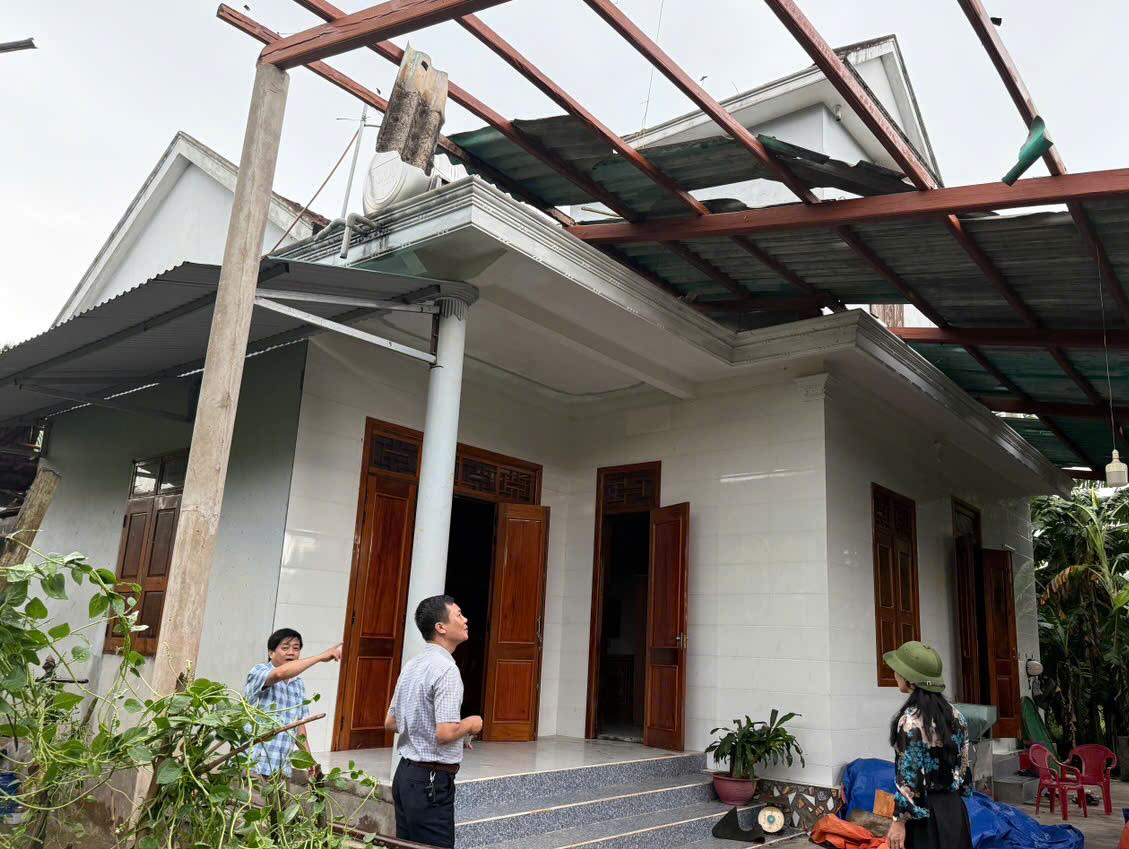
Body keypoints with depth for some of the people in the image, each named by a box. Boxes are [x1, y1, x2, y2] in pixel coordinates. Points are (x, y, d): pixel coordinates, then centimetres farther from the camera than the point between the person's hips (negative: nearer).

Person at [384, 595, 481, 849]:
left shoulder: (411, 665, 9)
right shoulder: (446, 669, -19)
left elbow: (390, 723, 17)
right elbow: (445, 734, -26)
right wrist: (470, 724, -6)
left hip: (406, 772, 9)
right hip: (432, 780, -9)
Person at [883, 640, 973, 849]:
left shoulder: (910, 720, -19)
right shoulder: (955, 714, 3)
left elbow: (909, 777, -19)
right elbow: (963, 765, 10)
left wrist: (899, 820, -13)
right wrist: (954, 797, 21)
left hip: (923, 813, -7)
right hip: (954, 807, 7)